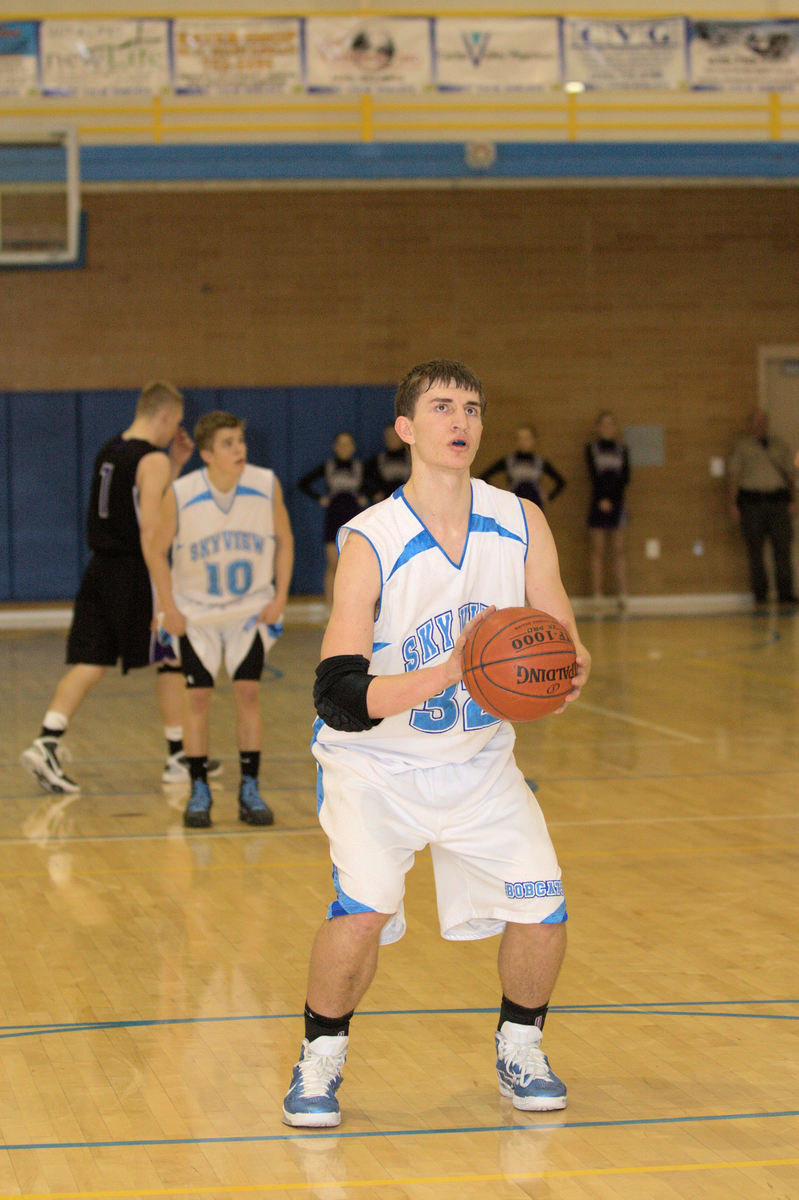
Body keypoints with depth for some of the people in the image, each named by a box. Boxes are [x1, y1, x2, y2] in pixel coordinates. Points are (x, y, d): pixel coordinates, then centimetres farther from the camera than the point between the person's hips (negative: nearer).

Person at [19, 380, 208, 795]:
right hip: (134, 573, -7)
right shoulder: (152, 461, -12)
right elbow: (149, 529, -19)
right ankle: (179, 757, 16)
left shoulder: (109, 451, 14)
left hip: (100, 571, 7)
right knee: (172, 660, 8)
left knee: (89, 663, 3)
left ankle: (46, 742, -14)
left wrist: (176, 464, 21)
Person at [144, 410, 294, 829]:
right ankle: (199, 791, 8)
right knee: (197, 697, -1)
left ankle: (249, 790, 5)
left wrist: (280, 597, -5)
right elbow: (155, 549, -5)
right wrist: (169, 609, -8)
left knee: (248, 692, -3)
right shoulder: (181, 495, -19)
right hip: (196, 612, -1)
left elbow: (284, 540, 1)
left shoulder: (267, 485, -15)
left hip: (252, 609, 1)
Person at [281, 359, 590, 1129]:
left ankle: (519, 1051, 21)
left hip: (480, 762, 4)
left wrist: (569, 674, -27)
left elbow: (564, 644, -2)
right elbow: (337, 699, -27)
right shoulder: (371, 543, -22)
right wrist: (448, 674, -41)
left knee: (542, 912, -8)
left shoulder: (521, 524, -9)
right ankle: (320, 1060, 2)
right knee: (362, 910, -24)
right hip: (375, 767, -4)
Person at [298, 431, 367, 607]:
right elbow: (303, 483, 9)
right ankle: (329, 605, -2)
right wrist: (320, 499, 1)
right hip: (333, 520, -1)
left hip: (354, 519, 1)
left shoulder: (360, 468, 5)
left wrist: (364, 498, 5)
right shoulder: (327, 467, 2)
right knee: (332, 565, -5)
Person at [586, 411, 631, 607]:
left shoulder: (621, 449, 9)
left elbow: (625, 477, 3)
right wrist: (602, 499, -15)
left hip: (616, 503, 1)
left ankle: (622, 595, -3)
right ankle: (597, 596, 0)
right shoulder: (592, 449, 5)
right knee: (598, 550, 0)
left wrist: (612, 498, -10)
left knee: (618, 550, 0)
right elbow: (594, 475, -4)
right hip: (599, 502, -1)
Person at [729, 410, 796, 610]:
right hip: (751, 501, -2)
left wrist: (792, 501, 5)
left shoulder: (779, 445, 15)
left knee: (782, 548, -5)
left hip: (778, 500, 2)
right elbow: (734, 475, 5)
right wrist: (733, 504, -2)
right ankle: (760, 595, 4)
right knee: (755, 550, -1)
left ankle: (786, 594, -3)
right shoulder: (742, 446, 8)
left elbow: (789, 474, 15)